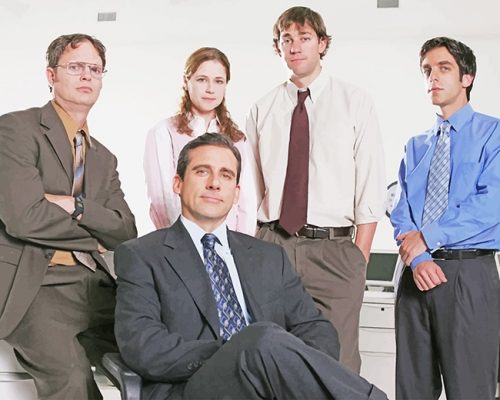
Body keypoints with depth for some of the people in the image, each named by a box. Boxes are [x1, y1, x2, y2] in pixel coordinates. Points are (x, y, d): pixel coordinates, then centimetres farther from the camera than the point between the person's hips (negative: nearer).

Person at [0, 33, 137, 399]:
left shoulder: (104, 158, 19)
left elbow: (126, 233, 7)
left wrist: (76, 206, -10)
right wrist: (97, 233, -2)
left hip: (94, 285, 7)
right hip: (33, 283, -6)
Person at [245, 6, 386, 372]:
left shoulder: (355, 104, 4)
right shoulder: (262, 110, 11)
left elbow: (371, 188, 0)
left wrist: (359, 259, -6)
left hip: (333, 250, -2)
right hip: (271, 246, 2)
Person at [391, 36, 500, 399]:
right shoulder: (416, 146, 17)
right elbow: (401, 210, 8)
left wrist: (427, 236, -13)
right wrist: (418, 257, -11)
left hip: (470, 274, -5)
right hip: (416, 273, 5)